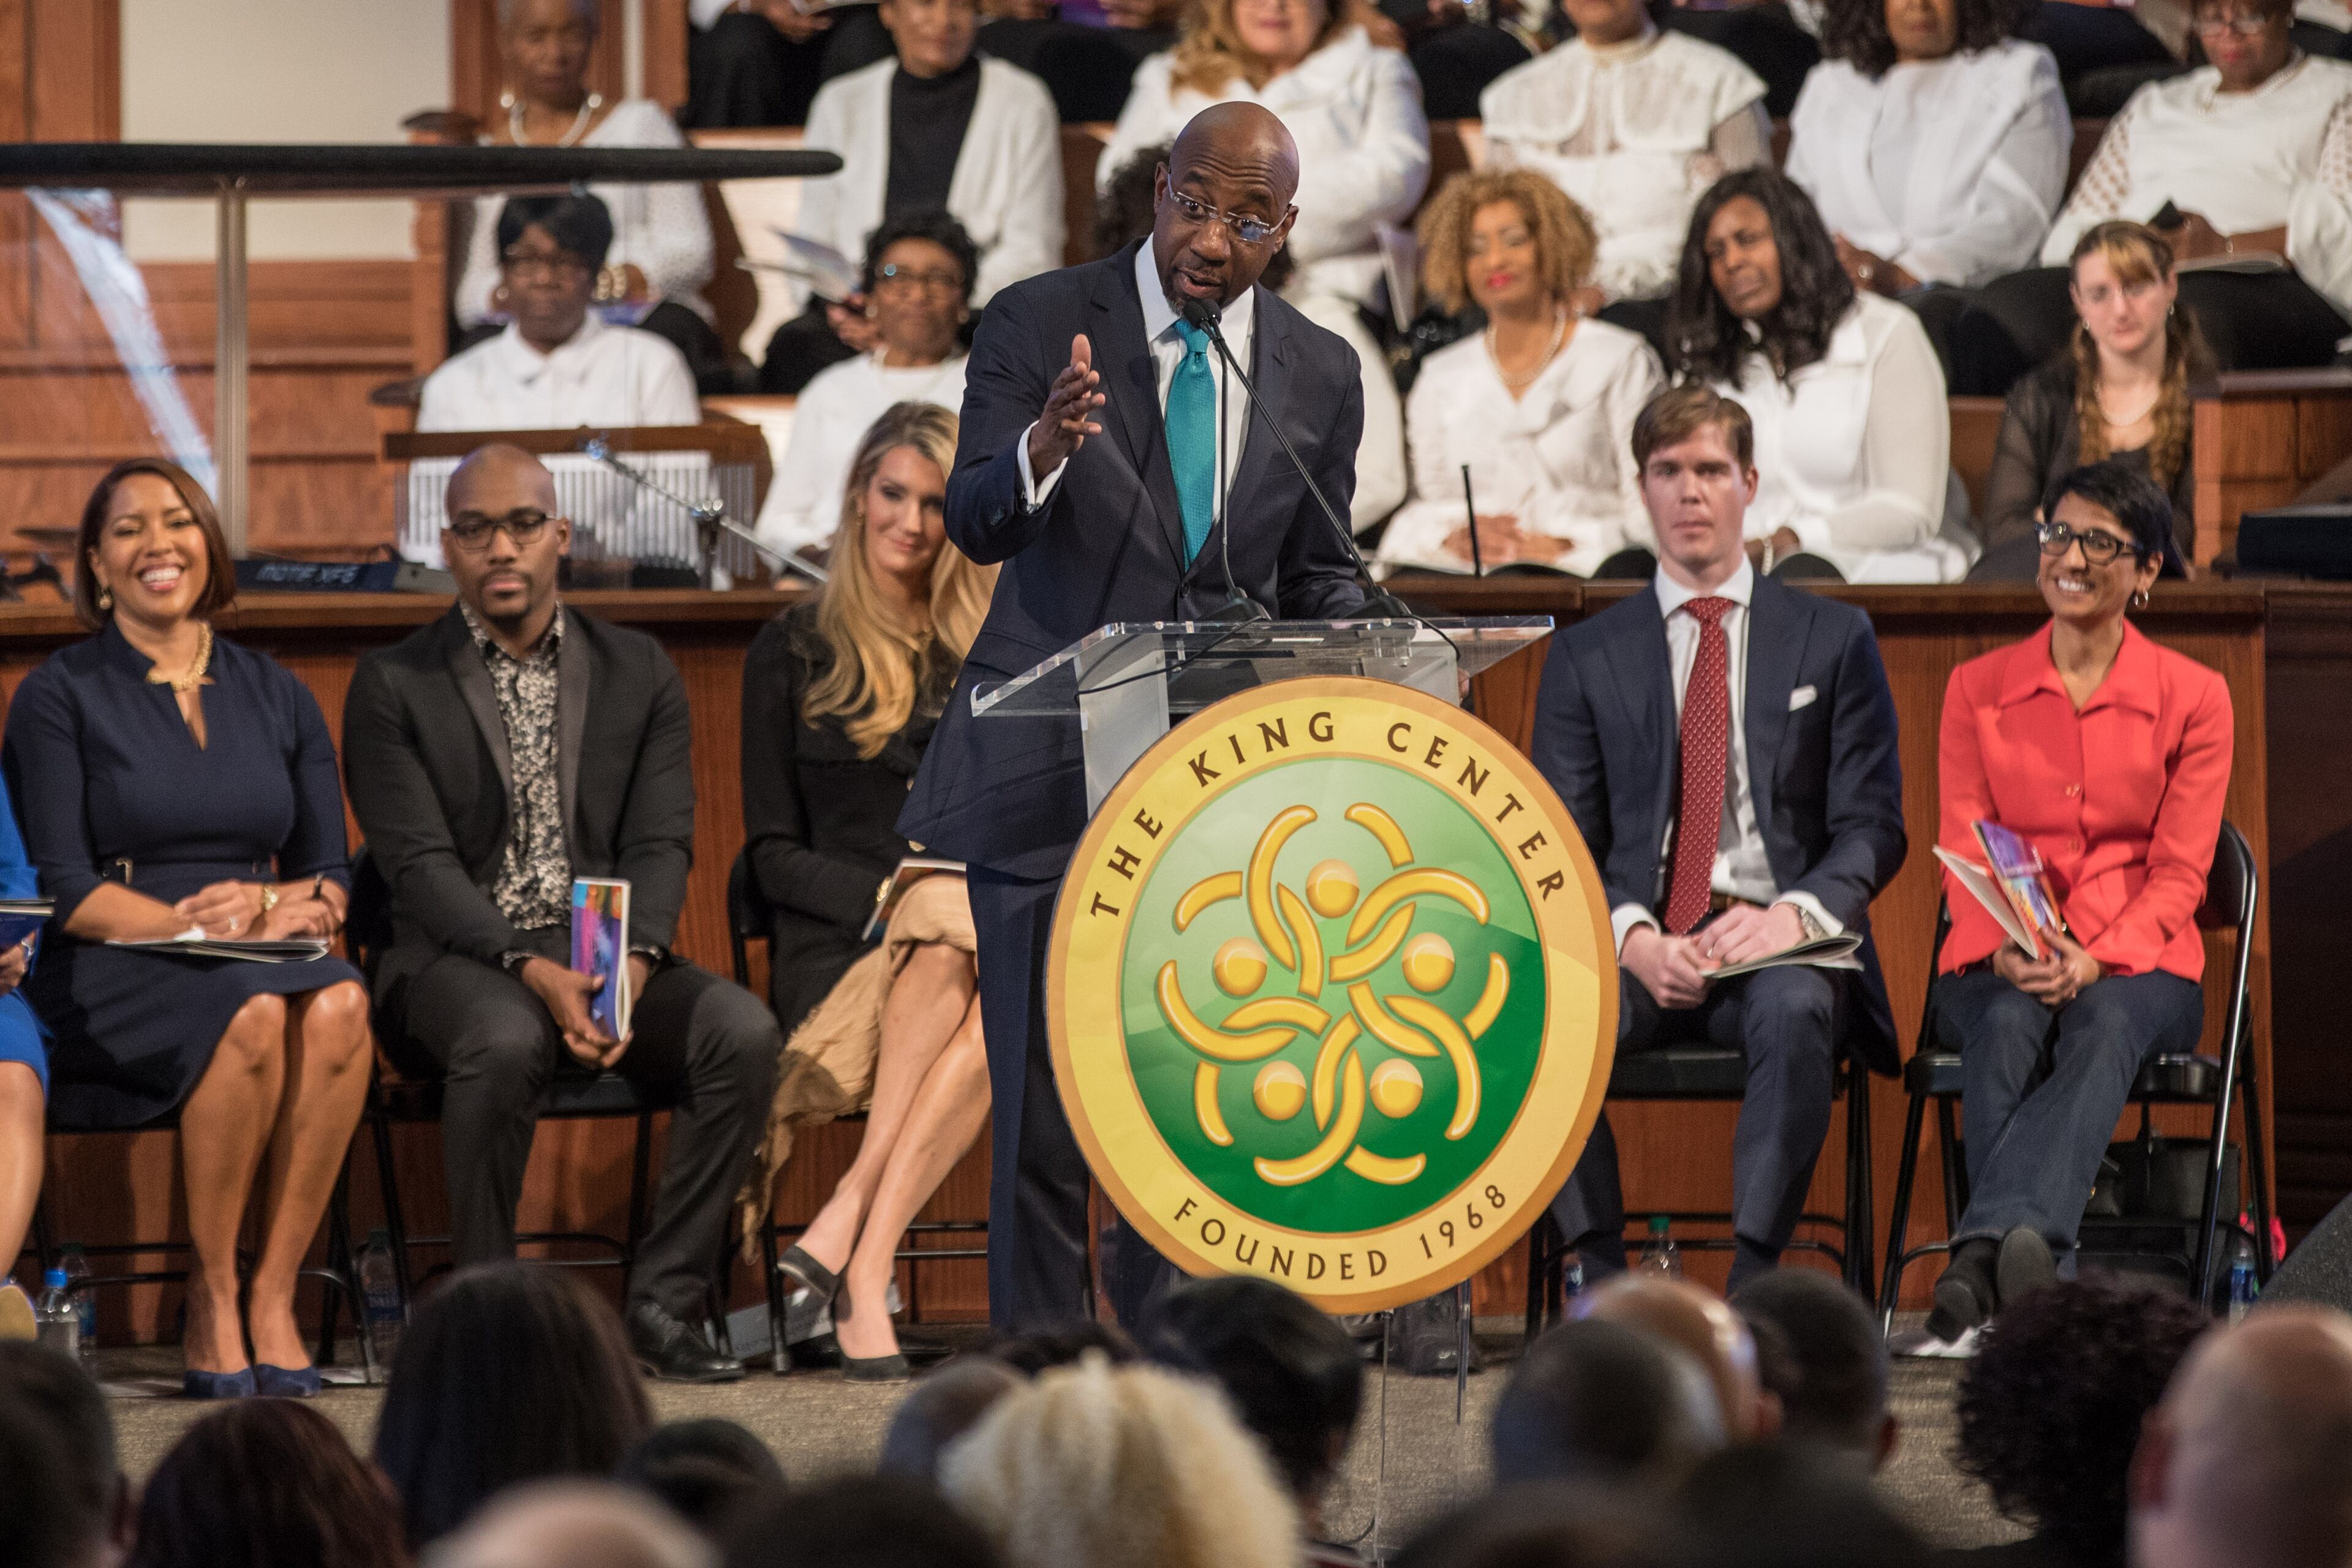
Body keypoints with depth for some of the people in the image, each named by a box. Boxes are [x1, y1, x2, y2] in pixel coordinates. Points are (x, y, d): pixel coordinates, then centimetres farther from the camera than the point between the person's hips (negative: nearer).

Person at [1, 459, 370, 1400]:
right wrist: (192, 925, -17)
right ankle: (209, 1303, -24)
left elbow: (331, 879, 13)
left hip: (270, 963, 4)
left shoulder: (277, 697, 17)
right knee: (253, 1013, -37)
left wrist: (271, 907, -11)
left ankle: (273, 1298, -29)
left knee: (338, 1005, -33)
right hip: (107, 978, -3)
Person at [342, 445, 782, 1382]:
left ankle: (662, 1305, -20)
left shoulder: (639, 674, 13)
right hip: (460, 958, -3)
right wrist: (532, 971, -22)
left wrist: (629, 963, -17)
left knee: (743, 1030, -26)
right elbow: (420, 864, -7)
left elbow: (660, 846, 4)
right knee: (507, 1040, -38)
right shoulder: (393, 685, 4)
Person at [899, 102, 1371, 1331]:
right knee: (1046, 1113, -3)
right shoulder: (1039, 324, -5)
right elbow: (975, 526, -15)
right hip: (1051, 769, -3)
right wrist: (1045, 448, -37)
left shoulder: (1319, 375, 6)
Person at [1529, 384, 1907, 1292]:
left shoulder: (1833, 641, 12)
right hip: (1639, 951, 1)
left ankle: (1754, 1279, -36)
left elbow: (1872, 826, 6)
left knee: (1796, 1011, -38)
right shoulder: (1587, 657, 15)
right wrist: (1632, 938, -14)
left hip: (1779, 950, -1)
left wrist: (1793, 915, -15)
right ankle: (1602, 1277, -25)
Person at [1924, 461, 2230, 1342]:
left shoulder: (2193, 698, 7)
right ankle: (2037, 1272, -51)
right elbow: (1963, 852, 4)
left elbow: (2179, 873, 0)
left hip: (2136, 967, -1)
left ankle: (1985, 1251, -59)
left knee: (2104, 1025, -37)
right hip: (1997, 969, 1)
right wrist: (2007, 951, -18)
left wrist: (2094, 961, -20)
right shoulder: (1977, 690, 12)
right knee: (2008, 1025, -36)